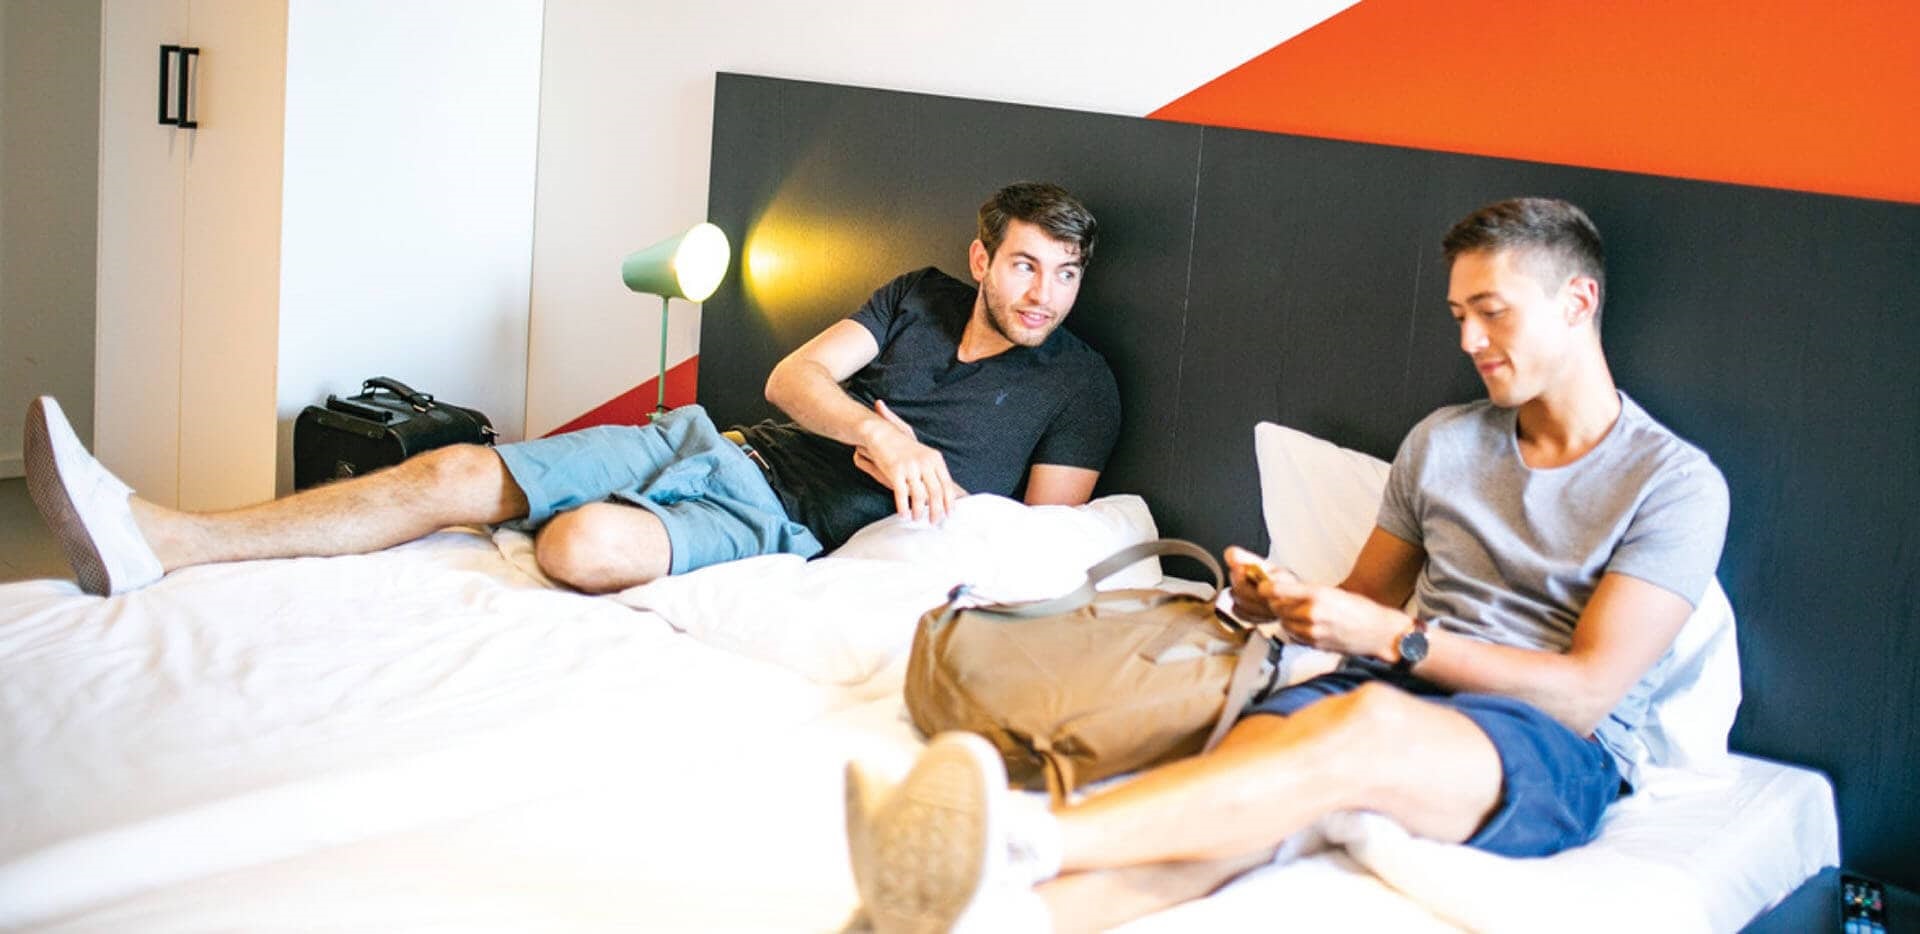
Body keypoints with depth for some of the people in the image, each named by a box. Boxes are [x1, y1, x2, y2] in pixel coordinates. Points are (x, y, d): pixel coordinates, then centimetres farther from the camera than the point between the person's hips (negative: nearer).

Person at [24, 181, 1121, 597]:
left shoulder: (1080, 386, 2)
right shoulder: (922, 297, 14)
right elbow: (797, 373, 5)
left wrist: (922, 482, -13)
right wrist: (877, 435, -14)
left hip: (787, 516, -5)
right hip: (720, 439, 6)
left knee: (584, 542, -33)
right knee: (456, 470, -11)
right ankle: (153, 539, -17)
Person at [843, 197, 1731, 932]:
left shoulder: (1675, 482, 1)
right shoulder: (1442, 441, 19)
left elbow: (1586, 689, -8)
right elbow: (1364, 601, 22)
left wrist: (1392, 637, -15)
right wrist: (1286, 601, -2)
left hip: (1556, 748, -4)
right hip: (1396, 698, 5)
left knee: (1367, 722, -40)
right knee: (1241, 784, -32)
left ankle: (1023, 839, -59)